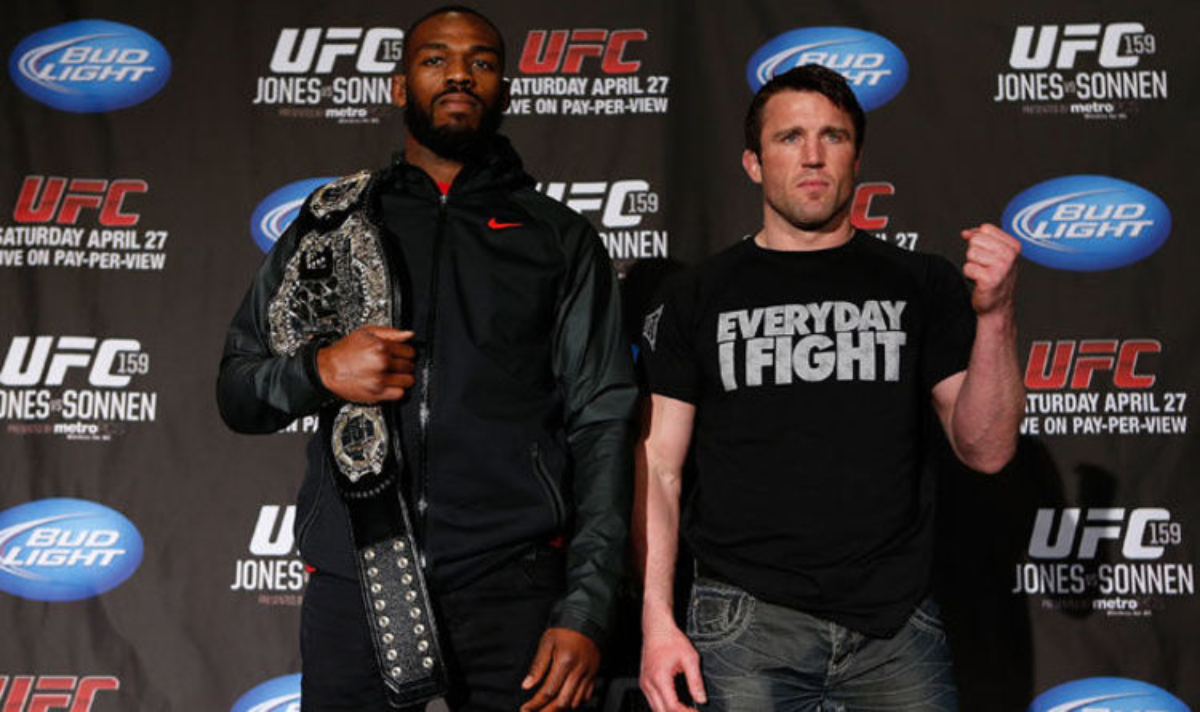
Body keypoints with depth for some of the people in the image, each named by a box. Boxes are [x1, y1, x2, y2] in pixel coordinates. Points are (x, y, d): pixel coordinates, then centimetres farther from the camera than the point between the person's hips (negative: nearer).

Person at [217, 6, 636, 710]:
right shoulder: (330, 225, 13)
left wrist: (585, 610, -8)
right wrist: (318, 369, -10)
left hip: (511, 590, -1)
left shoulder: (561, 238, 8)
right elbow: (237, 394, 13)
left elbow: (603, 426, 2)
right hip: (352, 581, 1)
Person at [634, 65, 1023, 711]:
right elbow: (657, 469, 3)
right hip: (744, 625, -1)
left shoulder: (921, 286, 7)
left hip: (897, 624, 1)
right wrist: (656, 619, -8)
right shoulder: (698, 298, 5)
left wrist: (994, 315, -13)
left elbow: (985, 451, 1)